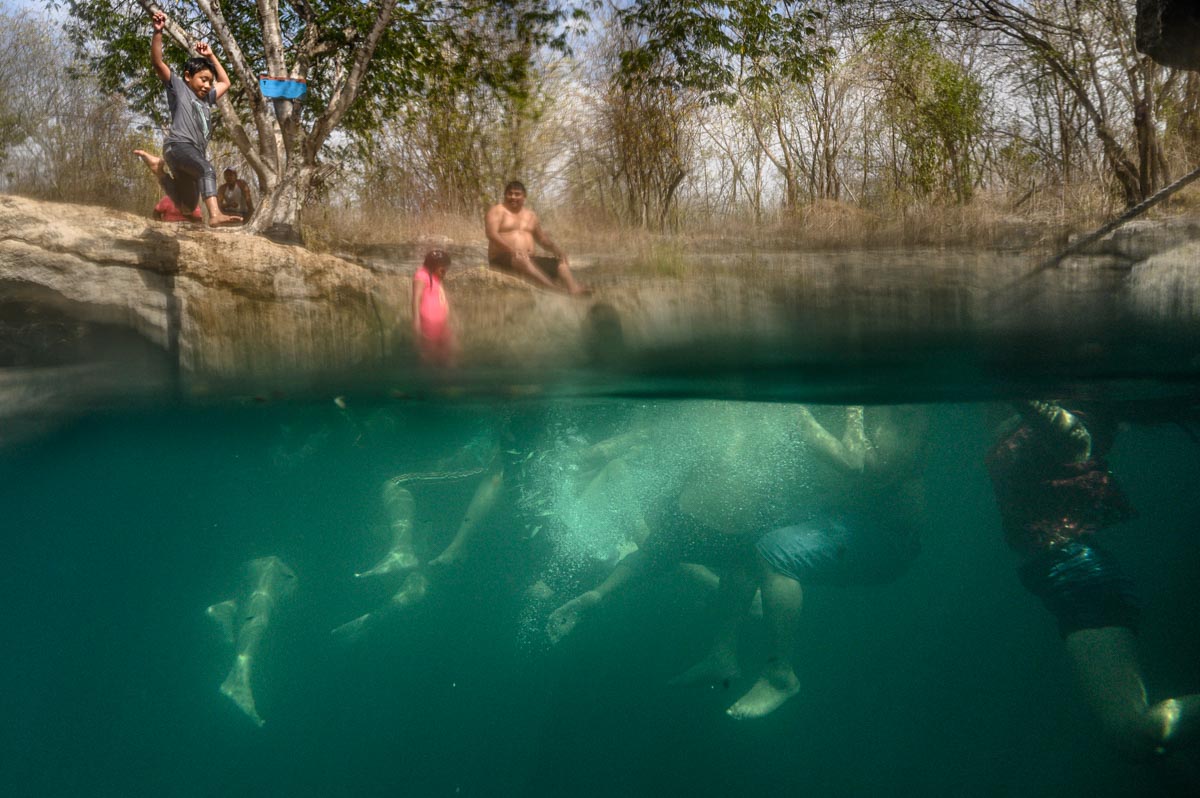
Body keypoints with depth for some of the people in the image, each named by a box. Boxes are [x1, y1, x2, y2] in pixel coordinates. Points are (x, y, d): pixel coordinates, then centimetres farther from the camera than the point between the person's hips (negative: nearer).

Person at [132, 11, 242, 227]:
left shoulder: (206, 98, 30)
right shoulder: (178, 87, 12)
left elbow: (225, 82, 43)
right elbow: (157, 62, 2)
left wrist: (210, 56, 36)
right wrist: (158, 32, -10)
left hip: (196, 153, 8)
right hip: (178, 145, -8)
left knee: (186, 207, 12)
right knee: (208, 170, -37)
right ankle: (215, 214, -58)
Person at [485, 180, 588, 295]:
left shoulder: (530, 215, 21)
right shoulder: (497, 210, 2)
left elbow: (542, 239, 24)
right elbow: (492, 234, -15)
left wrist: (555, 248, 0)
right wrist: (511, 249, -32)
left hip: (528, 259, 7)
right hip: (502, 258, -7)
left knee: (560, 262, -7)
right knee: (521, 260, -39)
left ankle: (574, 292, -36)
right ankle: (554, 290, -57)